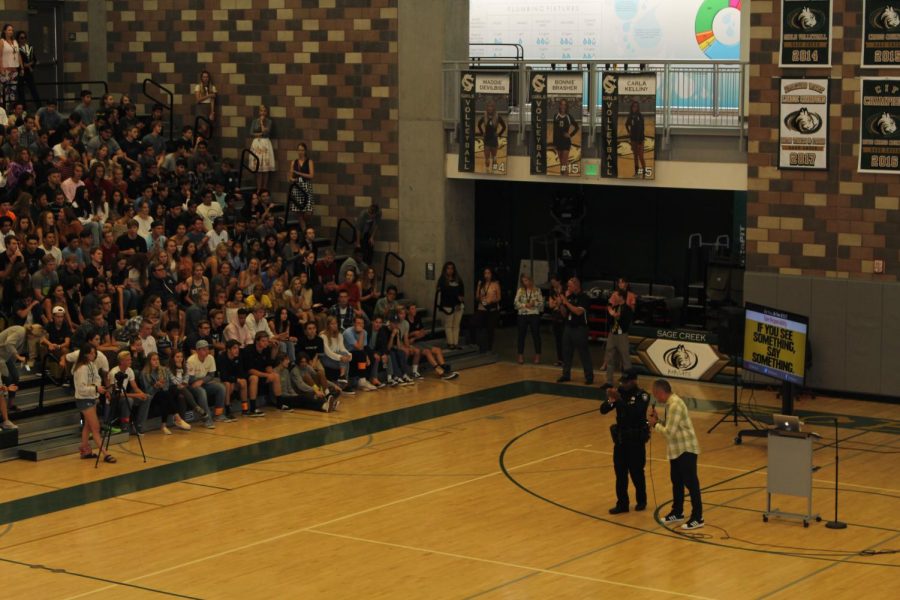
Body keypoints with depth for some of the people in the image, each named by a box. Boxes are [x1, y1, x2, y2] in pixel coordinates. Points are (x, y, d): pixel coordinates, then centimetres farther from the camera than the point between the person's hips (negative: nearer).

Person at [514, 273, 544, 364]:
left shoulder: (537, 290, 3)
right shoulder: (520, 290, 6)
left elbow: (541, 302, 0)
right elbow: (516, 302, 0)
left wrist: (534, 303, -18)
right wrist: (525, 305, -14)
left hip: (534, 315, -1)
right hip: (522, 315, 1)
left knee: (536, 335, 3)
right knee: (521, 335, 4)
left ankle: (537, 356, 11)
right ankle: (521, 356, 13)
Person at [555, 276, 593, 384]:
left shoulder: (583, 297, -9)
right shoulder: (569, 296, 11)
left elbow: (579, 311, -21)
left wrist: (566, 302, -20)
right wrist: (560, 304, -2)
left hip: (580, 328, -7)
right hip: (568, 327, 7)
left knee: (584, 353, -3)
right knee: (566, 352, 9)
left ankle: (589, 376, 2)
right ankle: (566, 375, 18)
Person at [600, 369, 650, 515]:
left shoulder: (642, 396, -12)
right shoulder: (620, 393, 2)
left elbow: (636, 412, -29)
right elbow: (603, 410, -3)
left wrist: (620, 400, -35)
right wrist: (610, 401, -24)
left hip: (636, 440, -5)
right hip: (620, 439, 5)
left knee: (636, 472, 5)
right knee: (620, 473, 5)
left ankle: (641, 501, 24)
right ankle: (622, 504, 12)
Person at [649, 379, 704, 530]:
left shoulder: (675, 405, -22)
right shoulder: (670, 403, 9)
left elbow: (670, 432, -24)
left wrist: (655, 424, -10)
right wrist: (658, 419, 2)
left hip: (686, 450, -10)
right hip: (677, 450, 10)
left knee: (691, 483, -5)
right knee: (676, 482, 18)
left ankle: (697, 518, 0)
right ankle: (677, 513, 31)